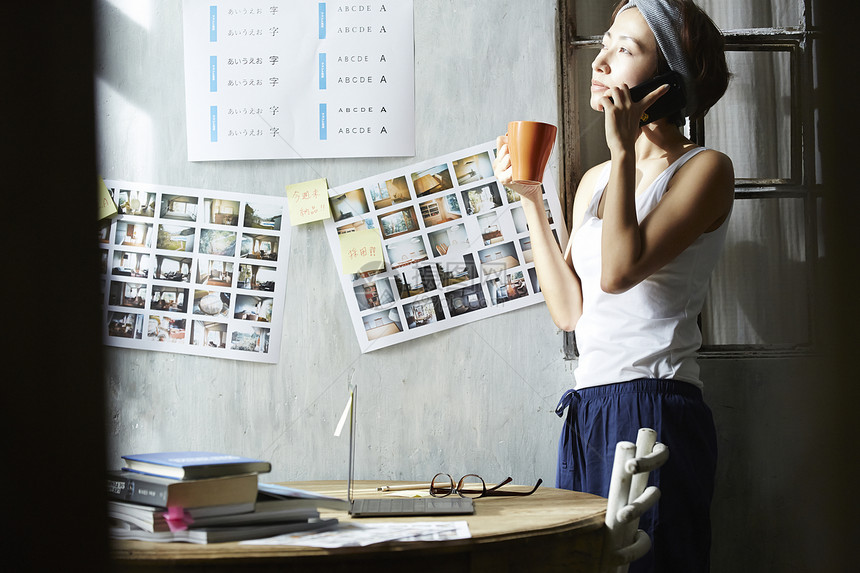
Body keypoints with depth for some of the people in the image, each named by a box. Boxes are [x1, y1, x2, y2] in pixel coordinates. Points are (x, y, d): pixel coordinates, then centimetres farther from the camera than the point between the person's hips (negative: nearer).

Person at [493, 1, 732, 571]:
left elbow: (620, 271, -18)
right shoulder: (595, 181, 17)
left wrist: (624, 149, -14)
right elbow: (569, 308, 9)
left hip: (655, 410, -7)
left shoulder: (705, 169, -4)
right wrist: (531, 200, 9)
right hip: (589, 410, 7)